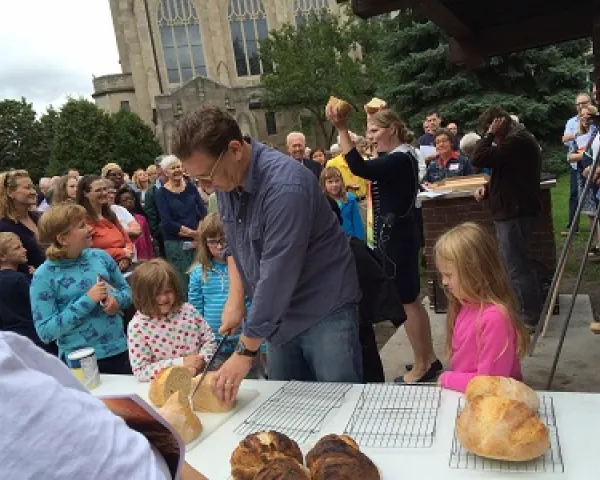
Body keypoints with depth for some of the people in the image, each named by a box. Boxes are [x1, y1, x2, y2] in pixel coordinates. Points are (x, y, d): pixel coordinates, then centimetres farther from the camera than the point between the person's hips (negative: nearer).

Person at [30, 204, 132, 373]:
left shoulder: (101, 256, 0)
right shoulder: (44, 276, -11)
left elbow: (125, 290, 12)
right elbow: (45, 331, -14)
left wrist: (117, 301, -11)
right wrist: (87, 300, -21)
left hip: (119, 351, 4)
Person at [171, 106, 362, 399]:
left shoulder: (285, 185, -28)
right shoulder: (227, 180, -2)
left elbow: (276, 275, -28)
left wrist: (245, 351, -21)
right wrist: (236, 297, -2)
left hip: (324, 311, -7)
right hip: (276, 314, 7)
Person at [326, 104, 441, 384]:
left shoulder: (400, 159, -19)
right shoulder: (400, 156, 13)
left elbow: (361, 169, -33)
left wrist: (341, 129, -35)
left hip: (396, 237, -10)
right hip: (396, 235, 10)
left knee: (405, 303, -1)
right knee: (412, 300, 16)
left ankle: (421, 366, 12)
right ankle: (429, 359, 27)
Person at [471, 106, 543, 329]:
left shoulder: (516, 140, -19)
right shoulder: (517, 137, 17)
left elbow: (478, 160, -26)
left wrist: (490, 134, -14)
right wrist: (487, 188, 6)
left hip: (514, 213, -11)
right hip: (514, 210, 11)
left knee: (518, 268, -5)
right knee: (519, 265, 19)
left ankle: (531, 318, 4)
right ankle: (531, 311, 30)